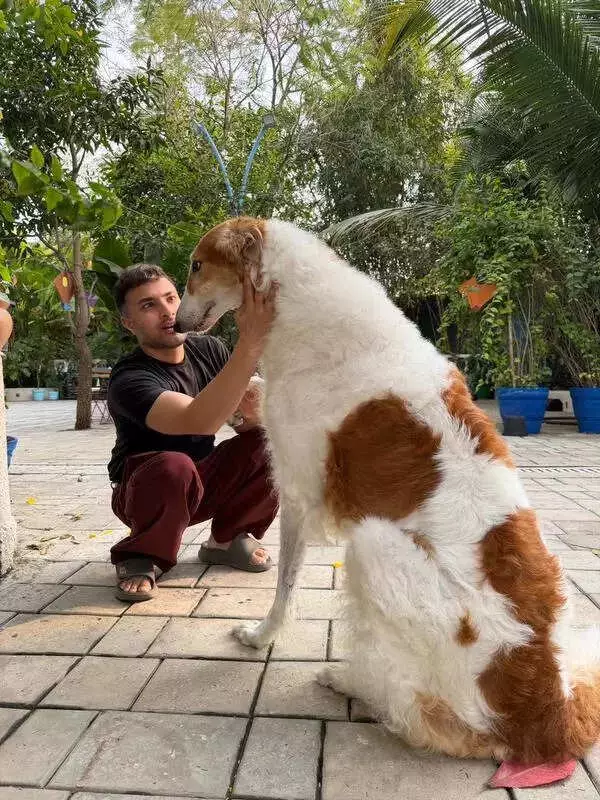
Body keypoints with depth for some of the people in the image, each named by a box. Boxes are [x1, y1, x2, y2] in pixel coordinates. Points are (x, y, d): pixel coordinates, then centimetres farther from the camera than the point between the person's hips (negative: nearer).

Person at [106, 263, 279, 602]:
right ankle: (139, 556, -7)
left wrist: (252, 411, -31)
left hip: (204, 484, 5)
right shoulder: (129, 380, -26)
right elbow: (200, 421, -45)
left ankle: (227, 538, 3)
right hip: (149, 490, -5)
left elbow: (246, 421, -6)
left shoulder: (209, 349, -7)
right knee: (174, 466, -39)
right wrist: (251, 343, -54)